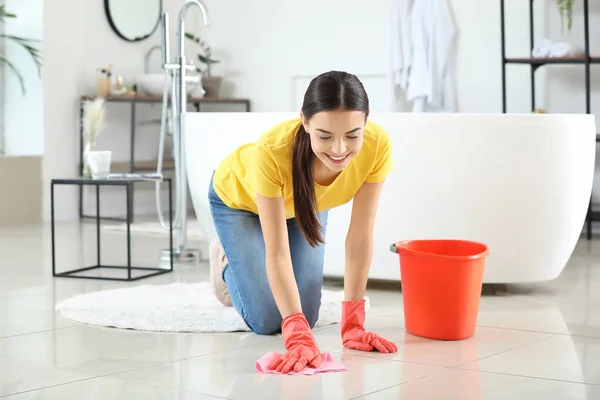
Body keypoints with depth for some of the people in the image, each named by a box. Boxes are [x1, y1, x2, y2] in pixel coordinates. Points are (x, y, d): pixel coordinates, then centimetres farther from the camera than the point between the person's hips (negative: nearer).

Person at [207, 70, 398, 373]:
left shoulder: (378, 146, -36)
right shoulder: (271, 152, -45)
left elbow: (360, 238, -27)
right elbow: (277, 253, -41)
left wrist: (352, 323, -28)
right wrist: (298, 336, -50)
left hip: (306, 203, 3)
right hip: (239, 198, -3)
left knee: (305, 315, 0)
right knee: (266, 321, -7)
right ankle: (225, 261, 23)